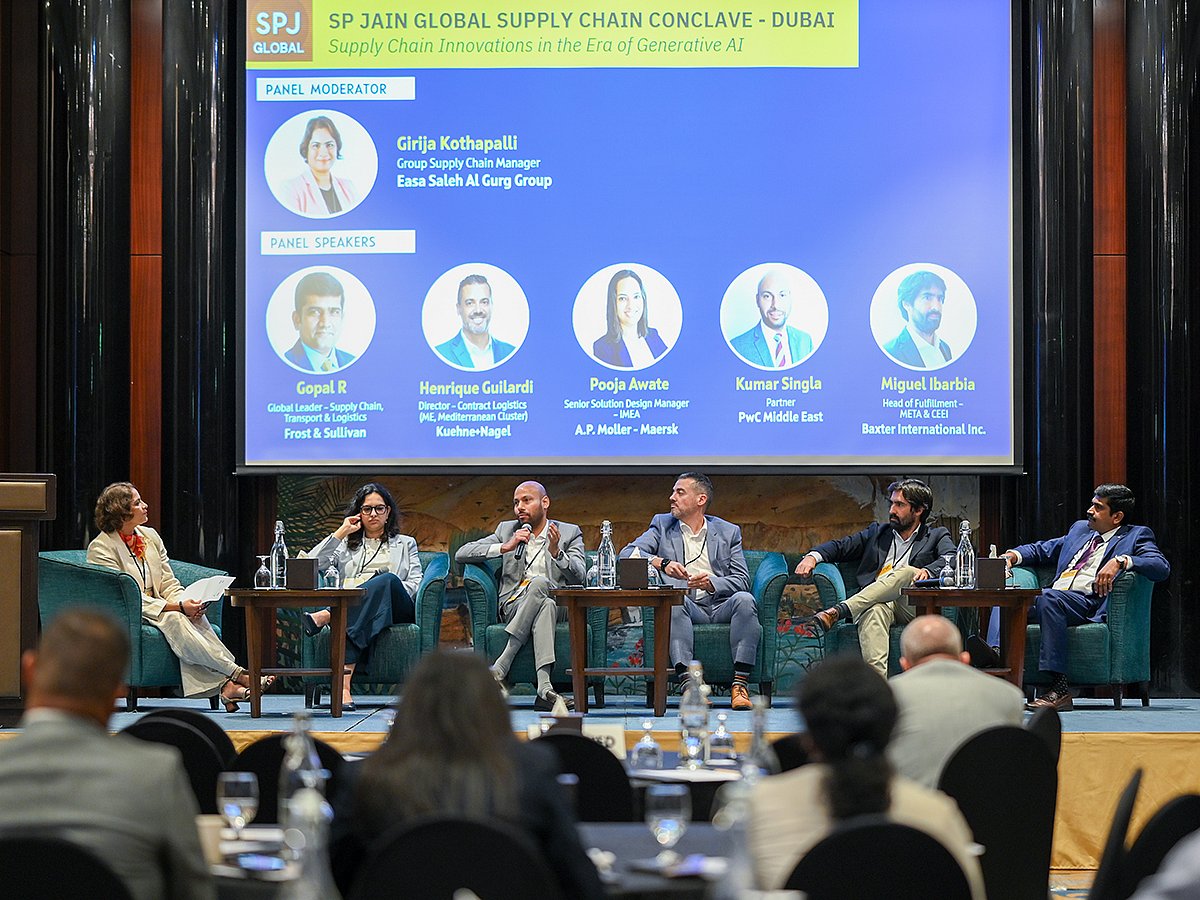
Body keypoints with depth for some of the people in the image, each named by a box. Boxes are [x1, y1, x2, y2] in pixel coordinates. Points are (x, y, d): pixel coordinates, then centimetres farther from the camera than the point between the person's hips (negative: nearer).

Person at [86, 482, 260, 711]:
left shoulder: (150, 536, 12)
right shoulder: (101, 548, -9)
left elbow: (169, 584, 11)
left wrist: (189, 603, -12)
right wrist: (178, 606, -24)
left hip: (158, 608, 6)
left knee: (195, 617, -27)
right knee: (174, 619, -34)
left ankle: (225, 684, -42)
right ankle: (238, 675, -39)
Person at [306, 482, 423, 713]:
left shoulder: (405, 544, 29)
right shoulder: (346, 545, 30)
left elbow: (415, 585, 13)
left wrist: (383, 591, -7)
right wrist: (341, 533, 10)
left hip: (396, 611, 0)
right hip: (353, 609, 0)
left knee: (387, 579, -38)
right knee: (348, 625, -41)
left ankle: (324, 617, -54)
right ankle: (343, 687, -60)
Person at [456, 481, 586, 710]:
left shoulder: (569, 533, 15)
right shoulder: (507, 530, 19)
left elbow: (578, 576, 0)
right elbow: (461, 555, 9)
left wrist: (556, 552, -19)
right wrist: (505, 547, -4)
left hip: (557, 603, 0)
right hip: (513, 605, 0)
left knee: (540, 583, -36)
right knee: (539, 583, -36)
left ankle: (498, 669, -40)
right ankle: (544, 688, -49)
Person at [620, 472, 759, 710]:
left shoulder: (728, 532, 15)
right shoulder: (662, 525, 16)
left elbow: (742, 580, 7)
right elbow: (627, 554, 2)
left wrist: (711, 582, -14)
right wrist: (662, 563, -17)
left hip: (720, 607, 1)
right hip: (687, 609, -1)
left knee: (744, 599, -31)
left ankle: (740, 683, -33)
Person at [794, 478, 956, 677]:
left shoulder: (937, 537, 18)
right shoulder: (877, 532, 28)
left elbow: (951, 558, -3)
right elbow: (841, 546, 22)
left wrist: (927, 571, -26)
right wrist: (813, 556, 0)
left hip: (913, 608, -2)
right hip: (872, 602, 2)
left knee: (906, 572, -34)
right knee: (876, 610, -37)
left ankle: (836, 612, -44)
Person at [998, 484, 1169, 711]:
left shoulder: (1136, 536, 10)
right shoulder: (1080, 529, 30)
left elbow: (1162, 567, -7)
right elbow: (1041, 550, 37)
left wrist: (1120, 561, -21)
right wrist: (1013, 555, 16)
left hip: (1089, 603, -6)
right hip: (1052, 599, 6)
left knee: (1049, 598, -36)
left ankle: (1059, 688, -39)